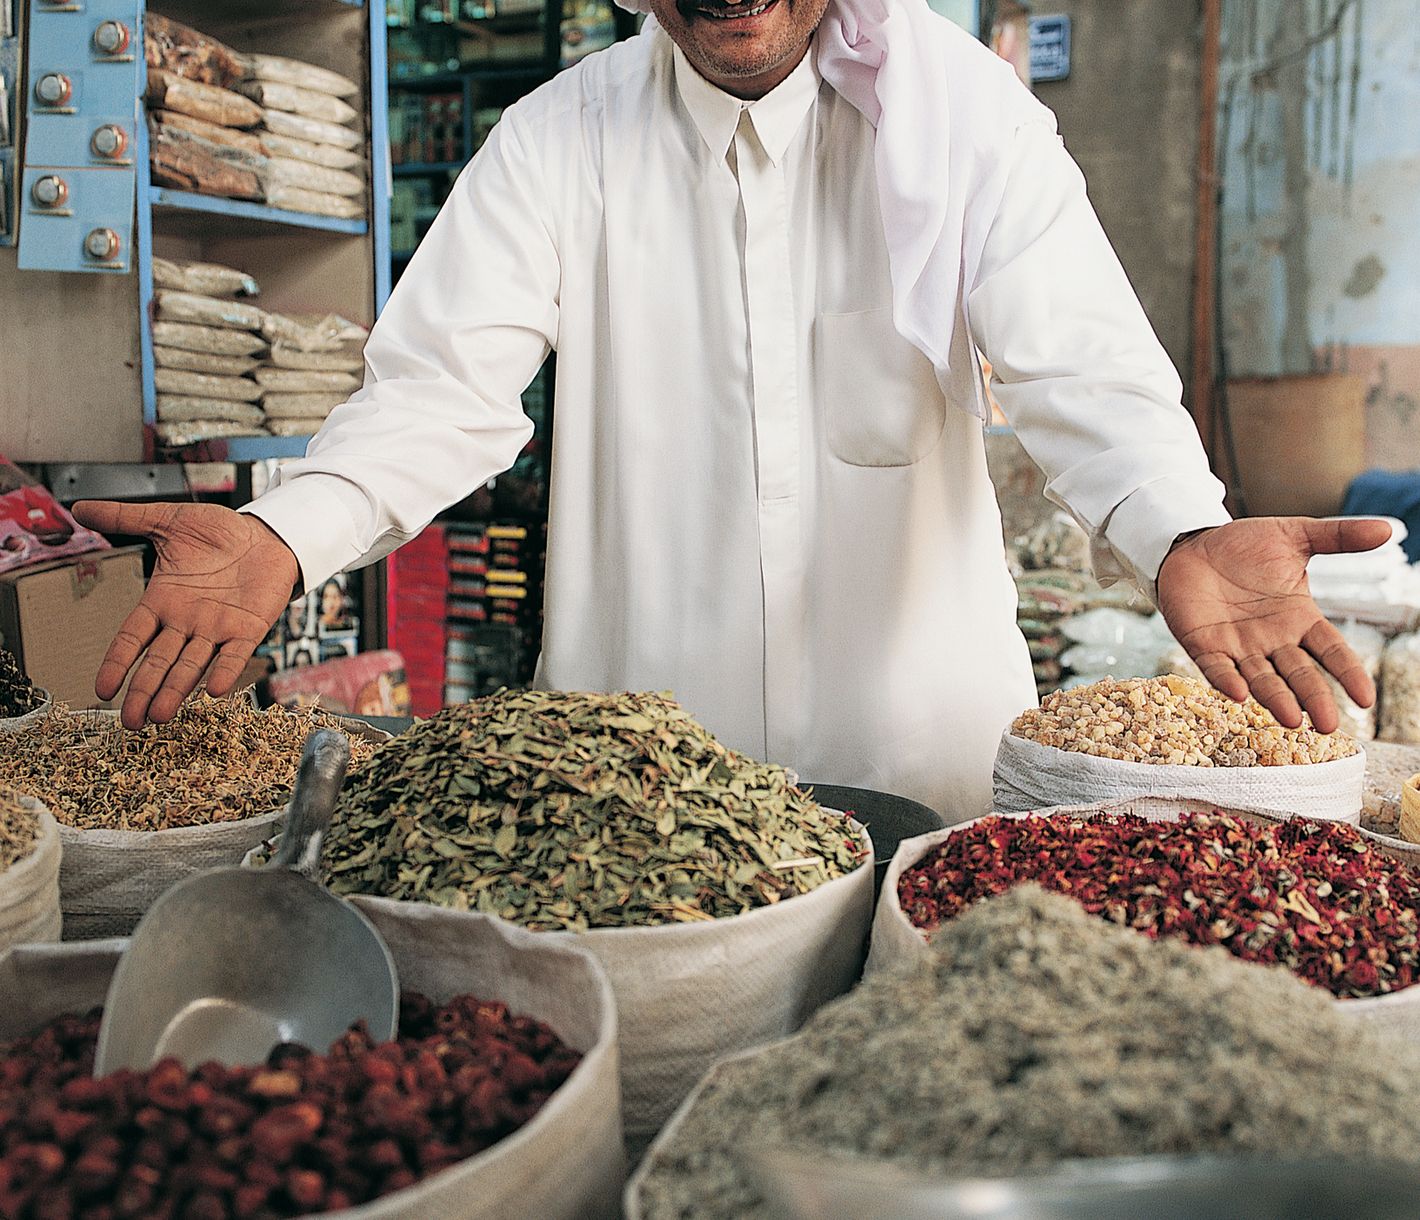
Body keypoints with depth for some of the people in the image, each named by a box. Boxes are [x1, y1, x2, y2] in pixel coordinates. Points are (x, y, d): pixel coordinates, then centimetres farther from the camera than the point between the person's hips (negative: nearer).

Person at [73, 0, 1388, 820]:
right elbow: (448, 380, -9)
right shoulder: (561, 140, -2)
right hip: (634, 750, 1)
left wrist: (1181, 534, -35)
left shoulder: (969, 113, -5)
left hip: (918, 732, 0)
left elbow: (1079, 363, -14)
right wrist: (283, 535, -28)